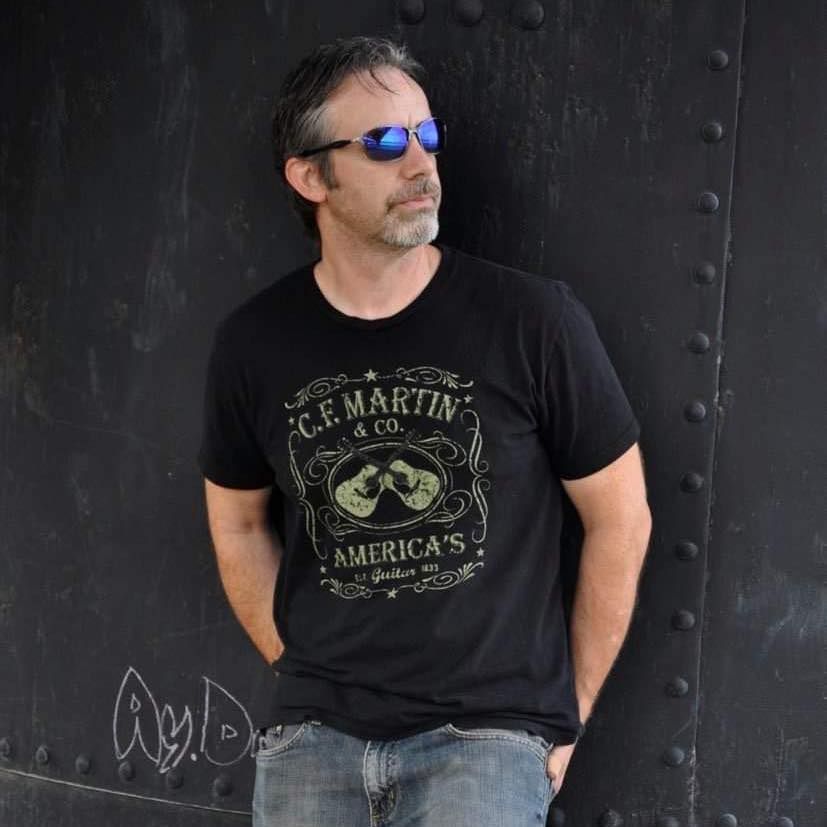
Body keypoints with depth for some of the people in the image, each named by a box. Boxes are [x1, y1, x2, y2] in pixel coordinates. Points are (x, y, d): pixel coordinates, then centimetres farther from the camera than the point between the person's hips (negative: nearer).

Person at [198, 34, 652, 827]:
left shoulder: (534, 320, -9)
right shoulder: (253, 343, 0)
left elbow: (619, 518, 0)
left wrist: (566, 712, 3)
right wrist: (304, 681, 8)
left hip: (488, 729, -3)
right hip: (313, 731, 3)